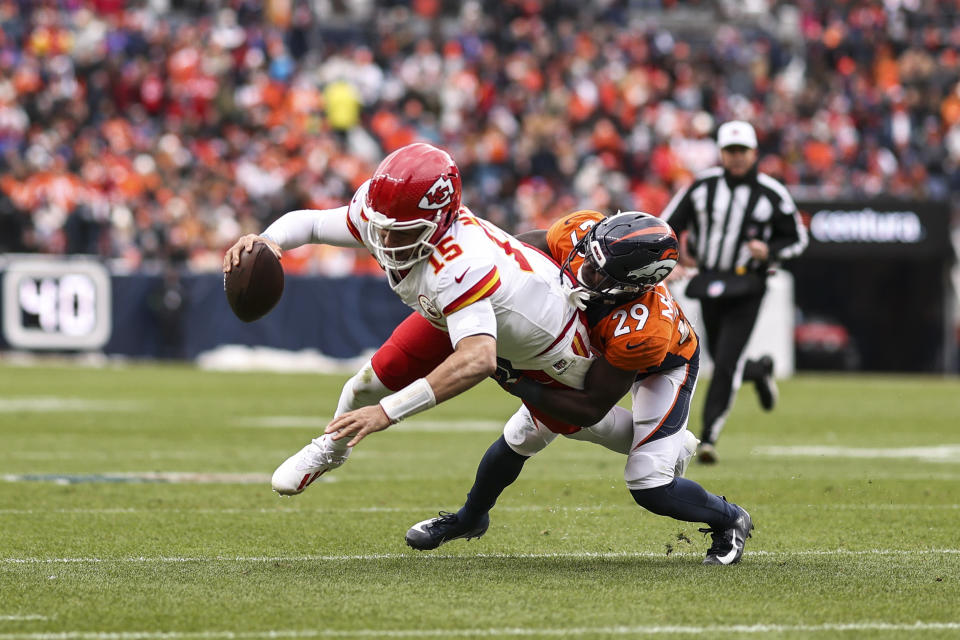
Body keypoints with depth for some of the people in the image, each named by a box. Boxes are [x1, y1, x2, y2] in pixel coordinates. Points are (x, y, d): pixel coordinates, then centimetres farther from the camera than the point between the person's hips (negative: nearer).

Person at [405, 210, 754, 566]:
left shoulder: (641, 330, -46)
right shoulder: (581, 231, -36)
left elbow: (591, 409, -35)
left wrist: (518, 384, -37)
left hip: (662, 365, -5)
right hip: (594, 346, 6)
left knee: (650, 488, -15)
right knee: (522, 435, 5)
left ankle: (729, 520, 17)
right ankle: (469, 517, 32)